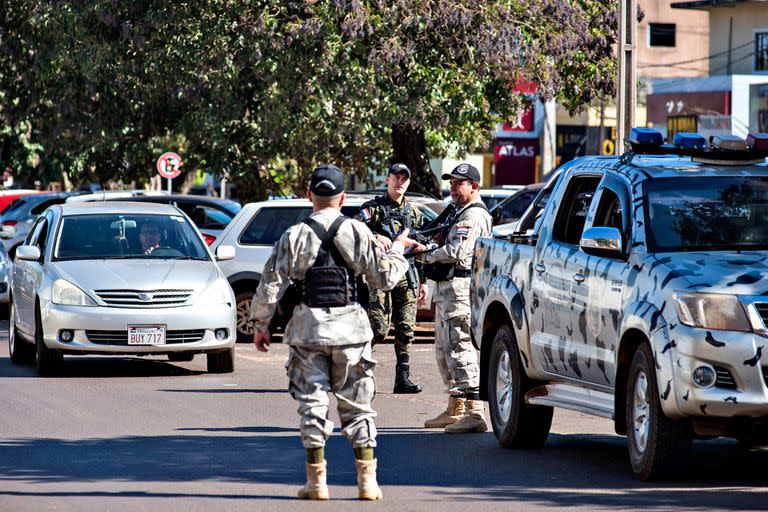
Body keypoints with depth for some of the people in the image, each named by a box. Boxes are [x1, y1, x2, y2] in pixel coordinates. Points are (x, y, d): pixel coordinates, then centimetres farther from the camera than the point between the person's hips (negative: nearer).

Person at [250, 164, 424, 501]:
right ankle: (367, 480, 5)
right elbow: (385, 277, 3)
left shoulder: (295, 237, -4)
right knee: (357, 406, 8)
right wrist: (398, 248, 21)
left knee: (312, 404, 5)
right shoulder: (357, 232, -2)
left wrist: (260, 325, 7)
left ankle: (316, 481, 3)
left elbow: (271, 286, -4)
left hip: (308, 328, -1)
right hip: (351, 329, 1)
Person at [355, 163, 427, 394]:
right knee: (379, 328, -11)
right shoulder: (373, 207, 2)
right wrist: (375, 237, -31)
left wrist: (422, 282, 17)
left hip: (406, 276, 5)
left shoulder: (413, 212, 17)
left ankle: (403, 379, 2)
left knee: (406, 329, 0)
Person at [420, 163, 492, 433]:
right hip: (446, 289, 11)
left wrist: (428, 256, -5)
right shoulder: (461, 214, 24)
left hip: (459, 288, -11)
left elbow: (455, 252, -21)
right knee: (445, 351, 16)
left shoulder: (474, 215, -11)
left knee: (460, 349, -15)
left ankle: (476, 413, -20)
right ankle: (455, 409, 23)